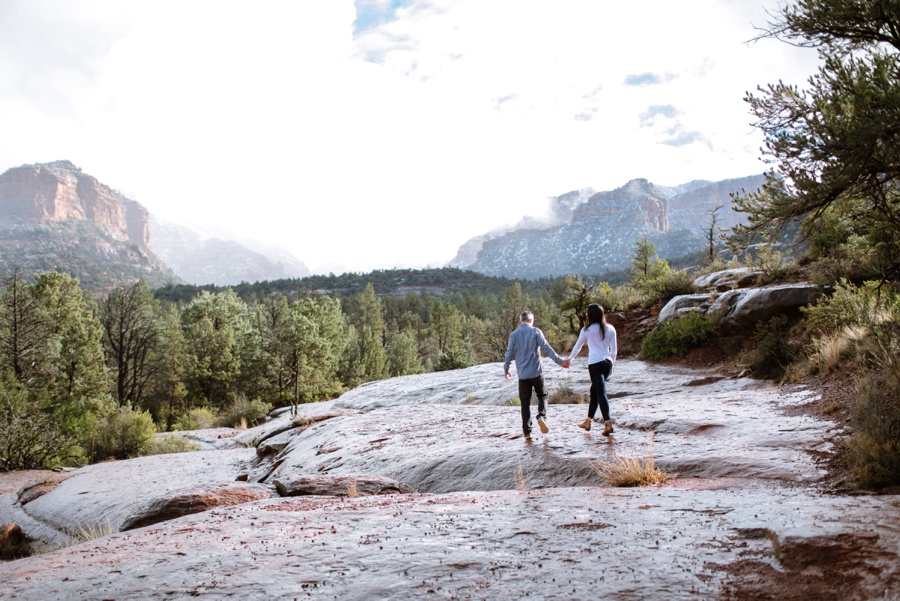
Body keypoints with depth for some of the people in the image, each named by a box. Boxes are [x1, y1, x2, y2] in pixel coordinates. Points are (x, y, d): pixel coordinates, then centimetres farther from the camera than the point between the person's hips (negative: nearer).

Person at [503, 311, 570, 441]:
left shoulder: (514, 334, 3)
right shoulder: (535, 331, -2)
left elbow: (509, 354, 4)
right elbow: (546, 348, -8)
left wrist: (506, 370, 16)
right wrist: (560, 361, -5)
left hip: (523, 374, 1)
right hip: (536, 372, -1)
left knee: (525, 403, 7)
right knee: (542, 396, 17)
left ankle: (527, 433, 2)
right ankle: (541, 416, -11)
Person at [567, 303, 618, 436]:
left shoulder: (587, 330, -3)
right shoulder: (610, 329, 8)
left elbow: (577, 347, 9)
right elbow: (614, 349, 11)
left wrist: (569, 359, 23)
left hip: (595, 363, -5)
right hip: (607, 362, 5)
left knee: (600, 393, -5)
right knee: (594, 390, 17)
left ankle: (608, 424, -14)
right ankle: (588, 421, 24)